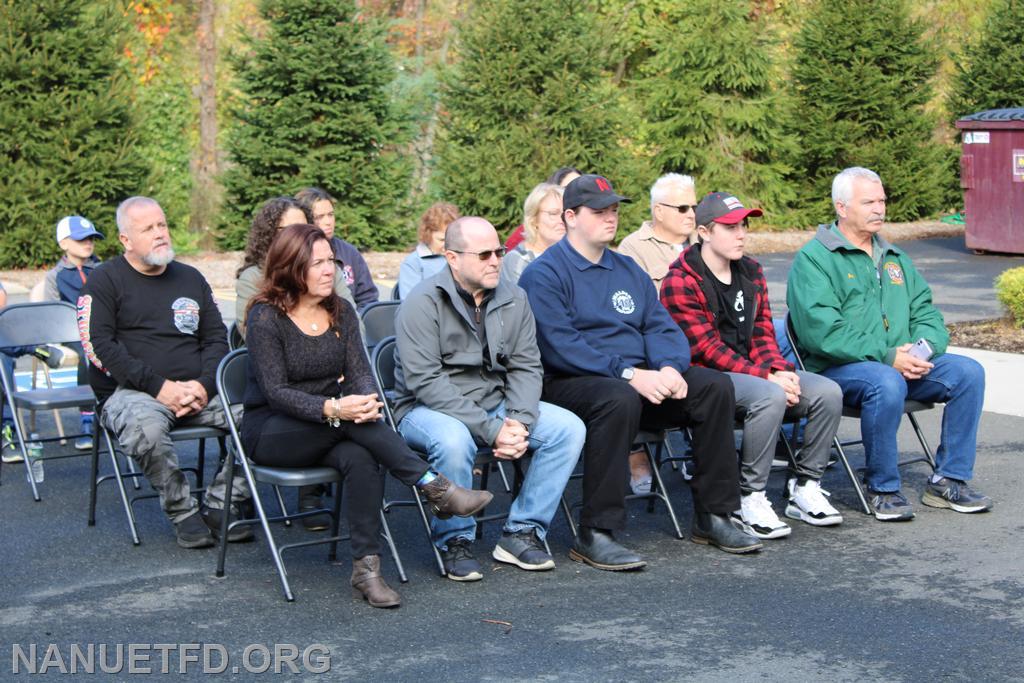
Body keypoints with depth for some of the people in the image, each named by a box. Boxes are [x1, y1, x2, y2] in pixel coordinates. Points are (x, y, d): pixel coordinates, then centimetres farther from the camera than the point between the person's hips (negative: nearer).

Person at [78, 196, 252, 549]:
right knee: (147, 426, -39)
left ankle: (220, 506, -11)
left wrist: (204, 384, -5)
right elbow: (98, 345, -7)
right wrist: (159, 386, -16)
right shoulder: (105, 280, 5)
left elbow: (217, 338, 16)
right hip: (129, 392, -4)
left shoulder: (190, 278, 19)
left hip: (198, 391, 4)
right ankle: (183, 513, -19)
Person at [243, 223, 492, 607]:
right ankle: (435, 489, -33)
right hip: (269, 431, -4)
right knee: (351, 423, -34)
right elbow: (275, 392, -17)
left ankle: (366, 568, -32)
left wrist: (366, 400, -25)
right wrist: (332, 409, -33)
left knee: (360, 458, -31)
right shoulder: (266, 317, -10)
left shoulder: (340, 311, 7)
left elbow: (359, 371, 0)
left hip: (330, 430, 4)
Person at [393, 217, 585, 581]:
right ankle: (454, 541, -13)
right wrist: (491, 430, -26)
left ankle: (522, 532, -4)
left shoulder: (514, 299, 3)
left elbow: (526, 367, 4)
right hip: (427, 408, -6)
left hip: (495, 403, 6)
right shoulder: (423, 303, -15)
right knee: (454, 440, -38)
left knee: (569, 427, -12)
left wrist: (520, 422, -16)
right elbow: (425, 382, -22)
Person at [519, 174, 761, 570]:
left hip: (639, 379, 7)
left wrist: (670, 368, -12)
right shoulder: (544, 274, -4)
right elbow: (559, 347, -17)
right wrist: (629, 375, -25)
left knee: (714, 386, -11)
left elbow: (660, 326, 11)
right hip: (570, 384, -7)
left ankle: (713, 517, -4)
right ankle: (594, 536, -32)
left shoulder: (627, 270, 19)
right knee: (620, 399, -38)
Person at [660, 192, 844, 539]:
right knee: (770, 396, -35)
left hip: (755, 372, 7)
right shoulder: (680, 282, -11)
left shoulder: (751, 272, 13)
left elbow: (762, 332, 13)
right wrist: (766, 378, -21)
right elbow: (706, 348, -16)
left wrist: (779, 370, -8)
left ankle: (803, 487, 0)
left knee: (828, 392, -12)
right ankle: (749, 498, -21)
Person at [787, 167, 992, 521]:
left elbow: (925, 311, 19)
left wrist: (924, 348, -5)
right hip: (838, 368, -7)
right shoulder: (813, 259, -4)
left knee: (968, 371, -12)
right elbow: (821, 331, -17)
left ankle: (948, 480, -5)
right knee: (886, 383, -37)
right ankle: (883, 489, -18)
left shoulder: (894, 258, 21)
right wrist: (886, 356, -20)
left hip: (901, 364, 7)